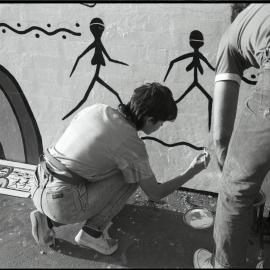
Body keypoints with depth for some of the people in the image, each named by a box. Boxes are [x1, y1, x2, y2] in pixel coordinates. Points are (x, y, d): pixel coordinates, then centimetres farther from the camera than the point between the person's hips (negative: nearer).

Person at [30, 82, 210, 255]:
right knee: (133, 174, 4)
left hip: (37, 190, 7)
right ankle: (93, 231, 5)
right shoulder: (133, 145, -12)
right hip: (64, 204, -7)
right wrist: (192, 171, 11)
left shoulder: (96, 109, 6)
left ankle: (48, 220, 18)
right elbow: (155, 194, 0)